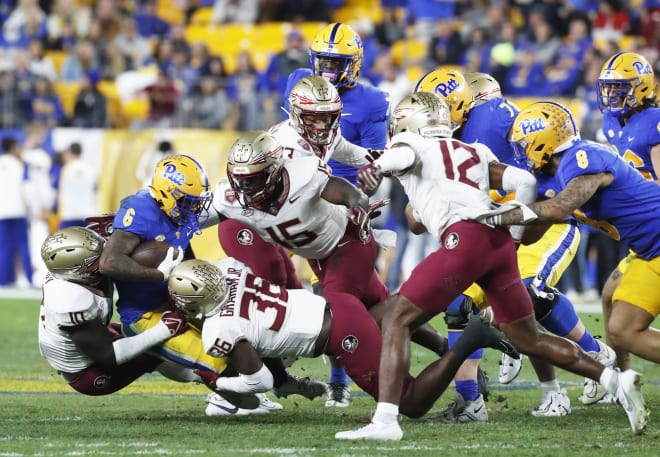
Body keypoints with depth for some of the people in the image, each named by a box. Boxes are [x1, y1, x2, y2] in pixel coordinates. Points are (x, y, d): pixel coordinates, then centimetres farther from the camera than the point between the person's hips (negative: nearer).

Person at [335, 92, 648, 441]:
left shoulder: (410, 143, 15)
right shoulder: (475, 153, 30)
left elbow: (402, 154, -9)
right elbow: (525, 182, 23)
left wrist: (377, 167, -21)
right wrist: (516, 226, 30)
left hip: (465, 239, -6)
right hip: (500, 242, 6)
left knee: (396, 321, -2)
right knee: (529, 340, 20)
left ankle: (385, 420, -17)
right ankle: (616, 381, 9)